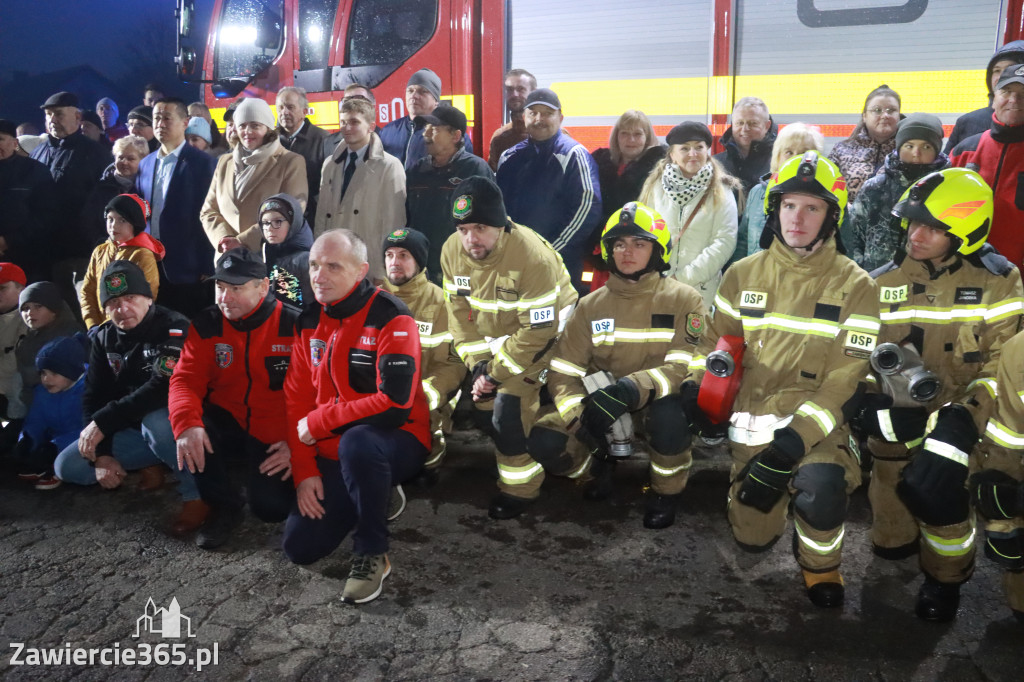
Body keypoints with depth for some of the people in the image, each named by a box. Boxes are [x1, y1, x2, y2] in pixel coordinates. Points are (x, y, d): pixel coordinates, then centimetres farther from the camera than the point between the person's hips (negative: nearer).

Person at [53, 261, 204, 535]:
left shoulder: (174, 329, -19)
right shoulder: (104, 338, 3)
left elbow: (162, 388, -31)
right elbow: (93, 398, 3)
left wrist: (103, 421, -29)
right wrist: (101, 454, -9)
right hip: (131, 429, 7)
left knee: (156, 422, -40)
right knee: (67, 466, -5)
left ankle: (195, 495, -19)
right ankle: (151, 467, 11)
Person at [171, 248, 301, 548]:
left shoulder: (295, 325, -13)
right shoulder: (206, 325, -4)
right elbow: (186, 380, -12)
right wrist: (187, 424, -32)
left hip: (275, 438, -2)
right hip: (228, 424, 3)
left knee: (271, 508, -18)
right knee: (192, 434, -29)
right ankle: (223, 506, -2)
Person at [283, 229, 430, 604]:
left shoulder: (390, 318, -18)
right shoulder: (309, 320, 4)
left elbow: (395, 404, -27)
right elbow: (296, 398, 5)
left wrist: (318, 423, -17)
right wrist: (304, 471, -4)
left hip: (398, 444, -7)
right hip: (333, 454, 7)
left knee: (356, 442, -41)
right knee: (300, 548, -1)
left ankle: (372, 555, -17)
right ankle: (377, 496, 24)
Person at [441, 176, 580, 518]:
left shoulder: (532, 255, -34)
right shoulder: (452, 251, -15)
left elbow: (537, 331, -29)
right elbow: (459, 312, -6)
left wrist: (496, 373, -23)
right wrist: (478, 365, -13)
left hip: (545, 328, -6)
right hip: (494, 333, 7)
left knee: (509, 406, -17)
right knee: (483, 404, 6)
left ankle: (520, 487, 5)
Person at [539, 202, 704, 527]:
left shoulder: (683, 299, -10)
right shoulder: (591, 305, 0)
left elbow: (685, 367, -21)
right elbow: (562, 371, -3)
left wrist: (630, 389, -37)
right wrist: (580, 416, -23)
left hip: (657, 400, -3)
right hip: (601, 401, 3)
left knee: (669, 411, -38)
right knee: (544, 441, -19)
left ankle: (666, 491, -8)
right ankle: (601, 460, 14)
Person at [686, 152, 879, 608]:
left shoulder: (854, 286, -5)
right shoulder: (743, 274, 4)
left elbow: (847, 376, -10)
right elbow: (716, 338, 16)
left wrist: (796, 439, -21)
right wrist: (696, 383, -4)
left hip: (817, 420, -3)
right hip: (751, 420, 3)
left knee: (820, 485, -35)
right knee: (751, 538, 7)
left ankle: (820, 562, 0)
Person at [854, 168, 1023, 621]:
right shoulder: (881, 283, 2)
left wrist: (965, 419, -23)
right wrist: (869, 403, -12)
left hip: (956, 425, -2)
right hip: (894, 425, 3)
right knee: (892, 542, 8)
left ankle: (945, 579, 6)